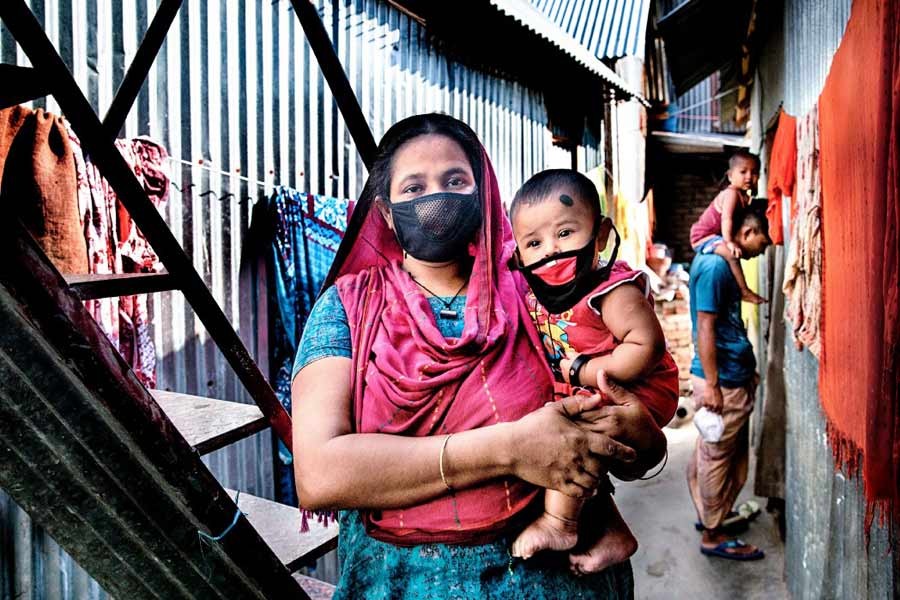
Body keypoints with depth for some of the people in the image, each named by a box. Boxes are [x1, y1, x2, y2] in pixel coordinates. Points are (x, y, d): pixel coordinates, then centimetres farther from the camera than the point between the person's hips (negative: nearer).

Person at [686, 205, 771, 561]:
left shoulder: (720, 259, 12)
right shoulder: (715, 265, -18)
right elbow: (705, 328, -21)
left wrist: (746, 368, 23)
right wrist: (712, 384, -21)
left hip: (734, 376, 10)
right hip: (723, 381, -10)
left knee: (713, 455, 19)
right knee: (718, 458, 3)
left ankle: (710, 515, 35)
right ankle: (713, 536, 17)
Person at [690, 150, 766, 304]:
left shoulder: (744, 196, 11)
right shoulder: (732, 193, -19)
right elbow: (726, 218, -30)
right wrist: (729, 242, -38)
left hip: (714, 235, 11)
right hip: (704, 236, -11)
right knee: (732, 254, -29)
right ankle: (745, 291, -26)